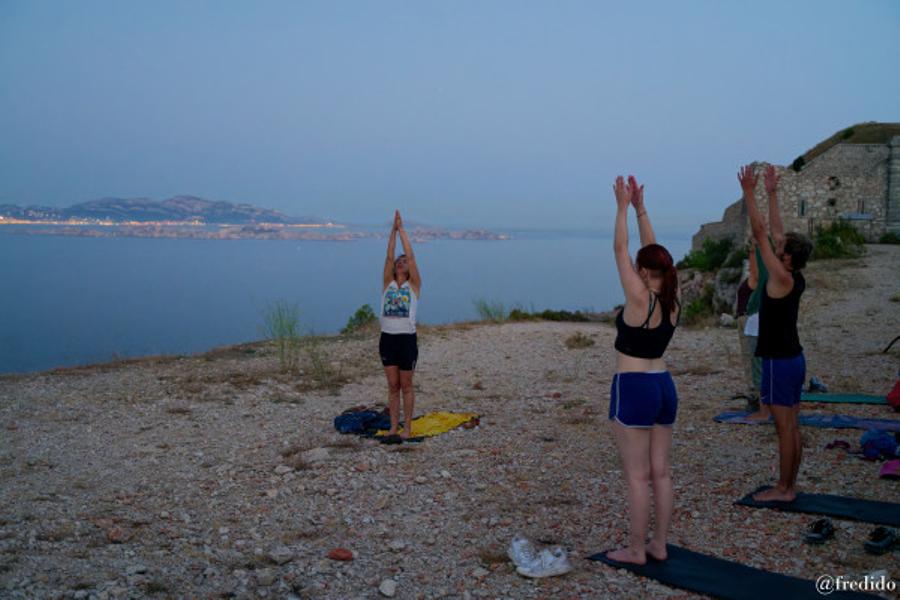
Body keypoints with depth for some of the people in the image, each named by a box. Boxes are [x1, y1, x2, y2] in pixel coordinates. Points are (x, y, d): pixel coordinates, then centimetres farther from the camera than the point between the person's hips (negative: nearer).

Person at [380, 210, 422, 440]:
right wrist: (393, 229, -1)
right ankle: (393, 427, 20)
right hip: (387, 339, 3)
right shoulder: (388, 283, 9)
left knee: (406, 386, 6)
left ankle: (407, 427, 17)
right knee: (393, 386, 10)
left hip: (407, 339, -3)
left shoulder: (414, 285, 2)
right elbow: (389, 256, 0)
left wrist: (402, 229, -2)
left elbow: (411, 256, -5)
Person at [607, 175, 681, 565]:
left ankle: (636, 550, 8)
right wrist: (640, 208, 13)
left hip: (633, 389, -8)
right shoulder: (672, 300, 3)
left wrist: (623, 207, -3)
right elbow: (653, 251, 11)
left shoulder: (640, 299, -16)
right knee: (660, 472, 12)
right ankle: (659, 545, 20)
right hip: (663, 386, 8)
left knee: (637, 477, 0)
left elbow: (619, 250, -11)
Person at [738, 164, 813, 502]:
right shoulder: (796, 280, 6)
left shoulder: (783, 280, -17)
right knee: (791, 427, 13)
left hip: (780, 362, -9)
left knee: (785, 428, -3)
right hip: (793, 358, 9)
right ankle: (788, 485, 22)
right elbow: (775, 231, 14)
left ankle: (783, 490, 5)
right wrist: (772, 195, 17)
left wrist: (749, 193, -16)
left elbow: (760, 234, -19)